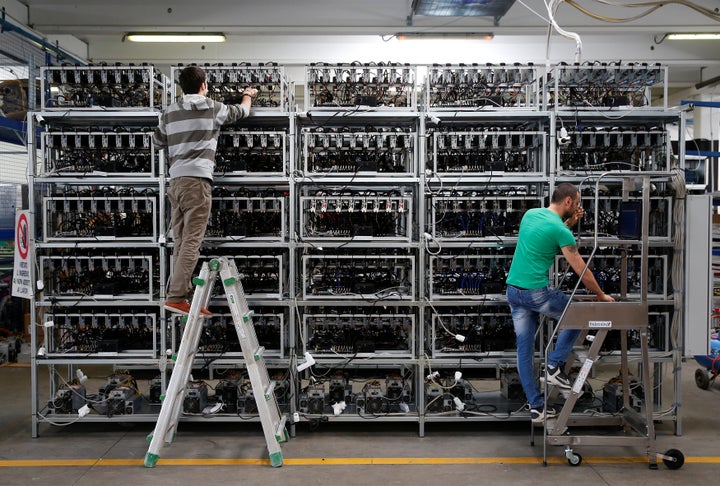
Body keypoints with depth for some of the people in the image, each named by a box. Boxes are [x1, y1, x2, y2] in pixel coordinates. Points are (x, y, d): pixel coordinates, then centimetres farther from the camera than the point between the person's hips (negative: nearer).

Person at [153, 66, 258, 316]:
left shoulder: (170, 111, 14)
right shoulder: (212, 108, 3)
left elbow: (158, 140, 27)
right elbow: (241, 112, 21)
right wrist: (248, 95, 42)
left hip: (176, 181, 6)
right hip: (197, 180, -6)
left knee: (181, 242, 8)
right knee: (191, 242, -9)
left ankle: (182, 296, 9)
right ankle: (176, 297, -15)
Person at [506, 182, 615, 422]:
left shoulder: (530, 214, 10)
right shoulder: (559, 229, -12)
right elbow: (581, 270, -6)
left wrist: (571, 222, 17)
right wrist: (601, 295, 8)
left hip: (512, 290, 8)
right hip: (537, 292, -7)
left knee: (524, 351, 10)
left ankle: (536, 407, 16)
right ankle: (555, 365, 11)